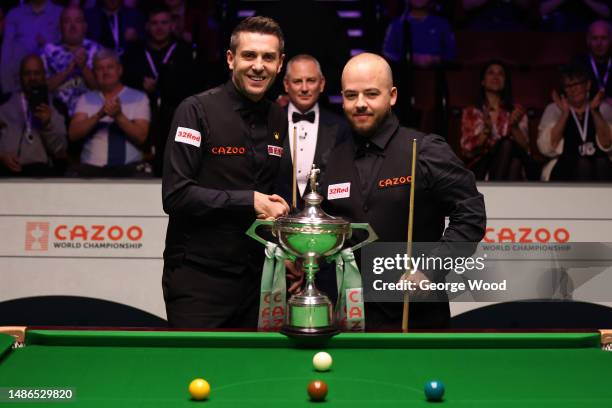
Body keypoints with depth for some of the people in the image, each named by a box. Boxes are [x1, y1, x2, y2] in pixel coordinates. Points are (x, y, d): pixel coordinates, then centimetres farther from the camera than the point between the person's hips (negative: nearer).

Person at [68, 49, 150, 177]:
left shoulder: (138, 98, 9)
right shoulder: (86, 99, 14)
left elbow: (141, 137, -3)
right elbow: (73, 134, -1)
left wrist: (119, 116, -19)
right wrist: (98, 115, -17)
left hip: (128, 167, -1)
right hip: (92, 167, 1)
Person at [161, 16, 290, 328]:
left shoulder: (280, 121, 9)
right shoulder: (197, 111, -8)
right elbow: (175, 195, -16)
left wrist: (280, 209, -4)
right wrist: (249, 202, -16)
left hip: (254, 277, 5)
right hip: (198, 279, -5)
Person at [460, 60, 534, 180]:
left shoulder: (516, 110, 14)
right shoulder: (471, 112, 12)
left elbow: (525, 148, 3)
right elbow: (467, 150, 1)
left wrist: (514, 126, -16)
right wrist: (486, 131, -17)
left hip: (511, 170, 1)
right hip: (480, 168, -1)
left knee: (508, 145, -32)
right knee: (506, 144, -31)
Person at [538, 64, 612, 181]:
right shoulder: (553, 109, 7)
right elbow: (546, 148, -9)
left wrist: (594, 111, -14)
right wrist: (565, 113, -15)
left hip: (600, 170, 2)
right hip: (564, 171, -2)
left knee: (602, 163, -32)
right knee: (582, 163, -33)